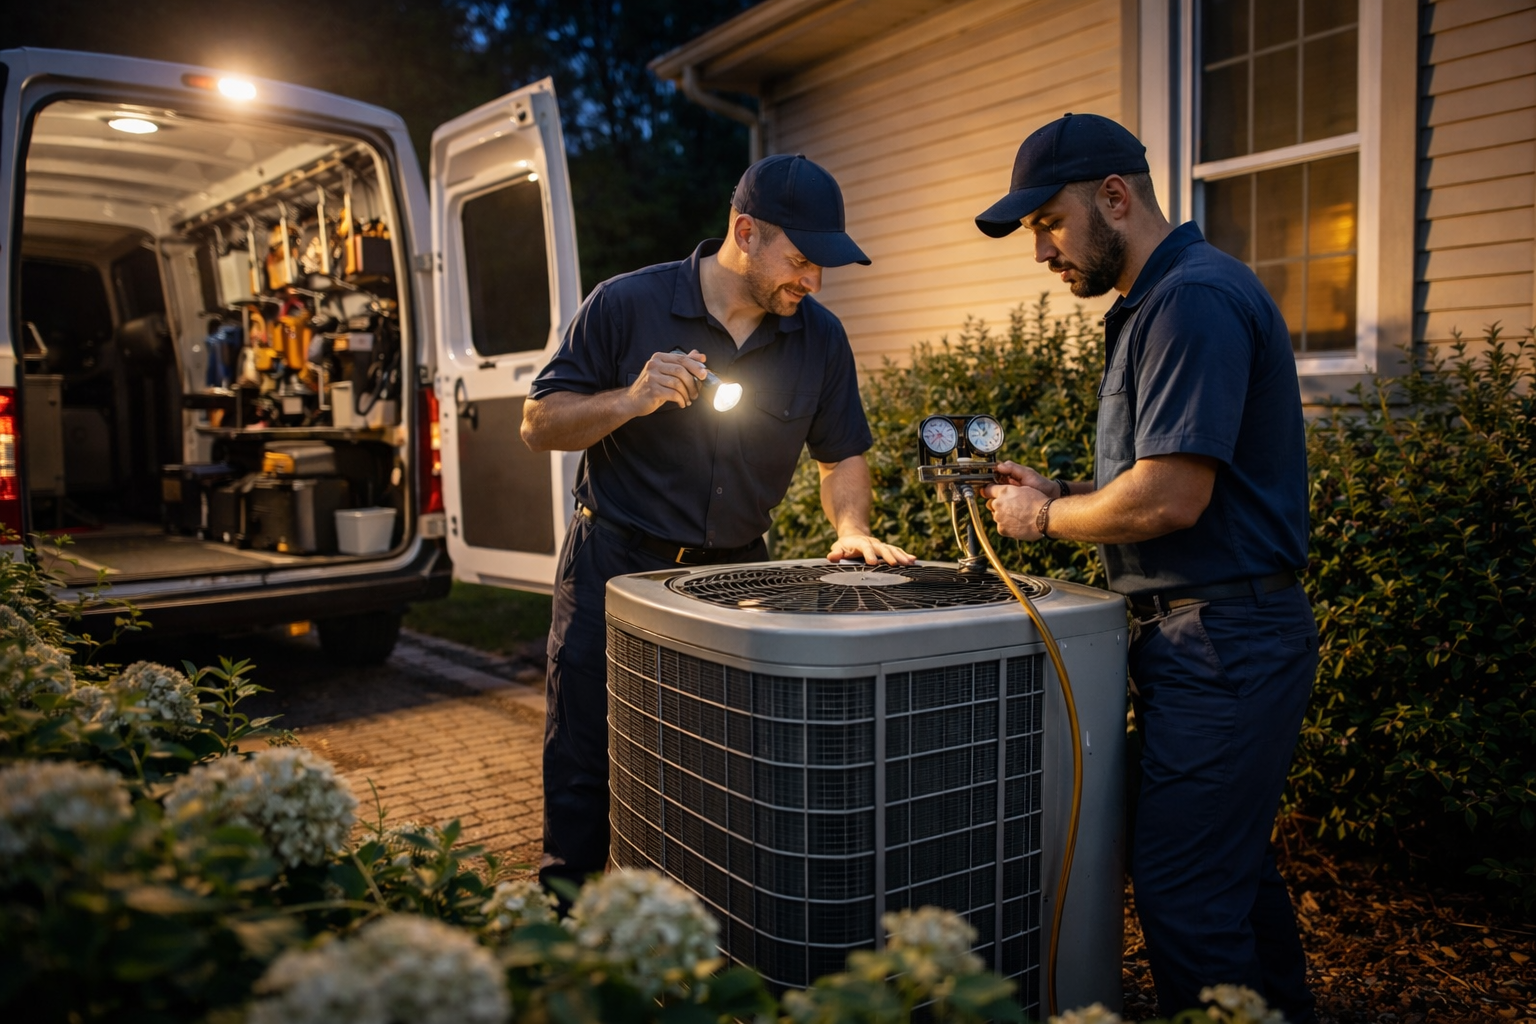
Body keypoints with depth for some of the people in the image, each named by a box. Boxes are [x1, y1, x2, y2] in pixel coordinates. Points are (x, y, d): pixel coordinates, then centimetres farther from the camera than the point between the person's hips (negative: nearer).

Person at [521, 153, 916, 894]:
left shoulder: (819, 337, 1)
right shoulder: (628, 304, -9)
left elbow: (842, 455, 10)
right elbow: (539, 425, -6)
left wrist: (852, 529, -9)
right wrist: (631, 401, -23)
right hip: (616, 567, -2)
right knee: (584, 776, 5)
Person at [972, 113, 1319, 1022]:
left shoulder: (1193, 299, -17)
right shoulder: (1161, 302, 17)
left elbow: (1170, 498, -24)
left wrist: (1045, 519, -9)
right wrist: (1053, 490, 9)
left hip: (1221, 641, -11)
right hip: (1227, 636, 11)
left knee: (1184, 894, -2)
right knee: (1235, 871, 21)